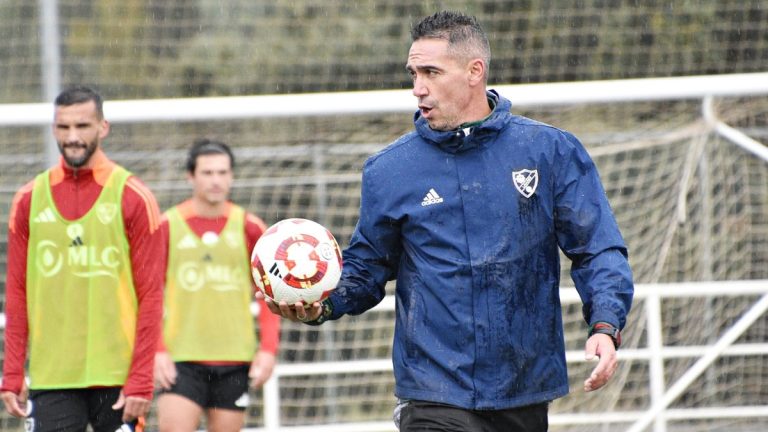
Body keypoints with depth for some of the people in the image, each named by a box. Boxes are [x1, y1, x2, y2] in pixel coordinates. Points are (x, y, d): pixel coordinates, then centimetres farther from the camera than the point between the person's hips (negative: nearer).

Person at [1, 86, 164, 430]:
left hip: (117, 377, -2)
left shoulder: (133, 197, -1)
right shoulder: (29, 200, 8)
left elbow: (150, 296, -3)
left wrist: (141, 380, -10)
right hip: (51, 376, 2)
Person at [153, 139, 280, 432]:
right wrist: (157, 350, -8)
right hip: (180, 359, -2)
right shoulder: (167, 226, 2)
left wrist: (268, 349, -1)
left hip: (234, 361, 2)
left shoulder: (248, 227, 6)